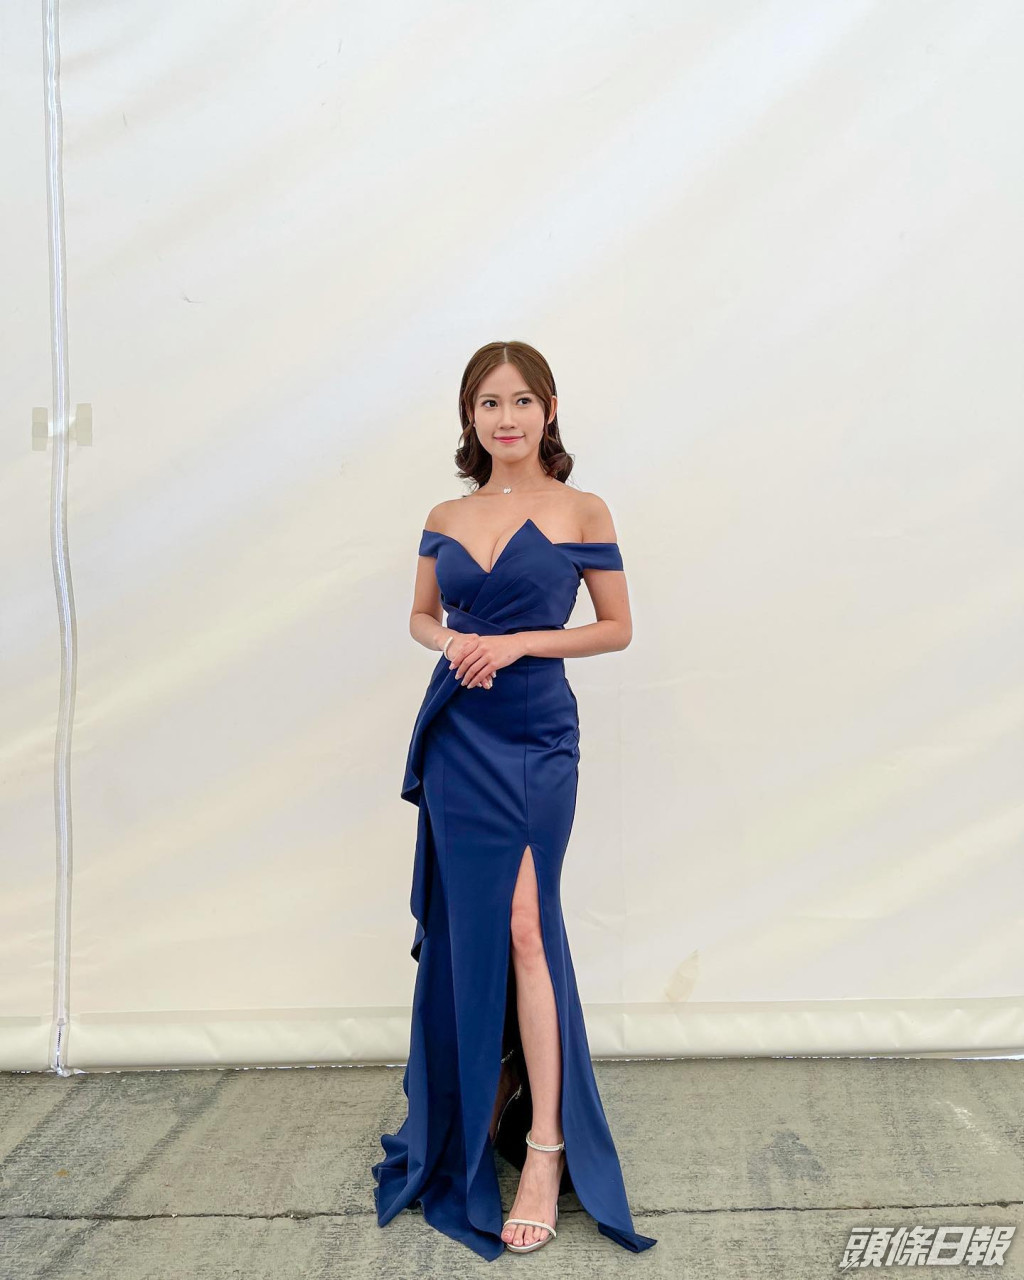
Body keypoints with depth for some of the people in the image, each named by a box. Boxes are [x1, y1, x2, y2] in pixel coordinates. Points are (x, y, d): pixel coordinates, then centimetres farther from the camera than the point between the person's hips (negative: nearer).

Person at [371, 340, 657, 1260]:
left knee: (523, 922, -8)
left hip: (538, 739, -4)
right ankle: (477, 1109, 26)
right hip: (457, 732, 4)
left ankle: (545, 1148, 0)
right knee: (469, 923, 8)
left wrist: (518, 641, -12)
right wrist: (453, 643, -5)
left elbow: (617, 628, 1)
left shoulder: (581, 513, -2)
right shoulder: (445, 520, 8)